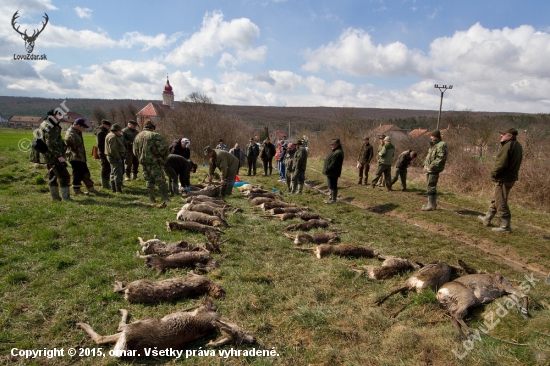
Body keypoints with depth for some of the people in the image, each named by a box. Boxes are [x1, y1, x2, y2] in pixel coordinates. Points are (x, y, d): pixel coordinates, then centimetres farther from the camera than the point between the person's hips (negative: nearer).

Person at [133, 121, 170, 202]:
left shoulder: (137, 136, 14)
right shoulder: (155, 135, -7)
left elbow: (135, 151, 17)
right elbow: (164, 146, -15)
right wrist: (163, 158, -3)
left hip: (143, 162, 6)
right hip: (155, 161, -6)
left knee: (148, 181, 14)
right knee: (160, 180, -2)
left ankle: (152, 198, 16)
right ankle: (165, 198, -5)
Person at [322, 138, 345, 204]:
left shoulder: (338, 153, -23)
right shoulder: (335, 151, 12)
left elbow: (333, 164, -26)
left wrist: (327, 170, -19)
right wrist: (327, 170, 13)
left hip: (332, 173, -11)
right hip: (331, 173, 11)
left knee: (333, 186, 0)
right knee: (331, 186, 19)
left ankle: (333, 199, 10)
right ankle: (331, 197, 31)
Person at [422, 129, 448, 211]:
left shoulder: (441, 145, -14)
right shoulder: (433, 145, 18)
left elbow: (441, 158, -23)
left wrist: (432, 166, -23)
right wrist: (425, 164, 13)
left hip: (434, 170, -10)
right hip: (429, 169, 10)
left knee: (431, 187, -9)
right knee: (431, 186, 15)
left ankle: (431, 205, -5)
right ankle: (432, 203, 25)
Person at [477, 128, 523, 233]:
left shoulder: (508, 146, -19)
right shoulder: (517, 146, 12)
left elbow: (501, 163, -25)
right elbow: (513, 162, 15)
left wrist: (493, 174, -10)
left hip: (503, 179, -10)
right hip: (511, 177, 10)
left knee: (501, 203, -3)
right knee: (495, 200, 21)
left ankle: (505, 226, 3)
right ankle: (487, 219, 33)